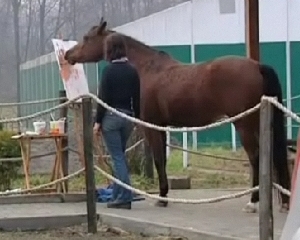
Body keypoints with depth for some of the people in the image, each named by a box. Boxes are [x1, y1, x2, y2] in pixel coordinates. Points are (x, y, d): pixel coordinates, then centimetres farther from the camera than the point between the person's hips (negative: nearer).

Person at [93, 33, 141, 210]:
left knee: (118, 157, -2)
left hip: (111, 116, -6)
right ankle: (118, 194, 21)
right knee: (120, 156, 17)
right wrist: (137, 119, 17)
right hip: (128, 116, 6)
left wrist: (98, 121, -8)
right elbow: (137, 98, 8)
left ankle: (125, 198, -4)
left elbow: (103, 98, -12)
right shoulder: (132, 71, 4)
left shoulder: (109, 70, -12)